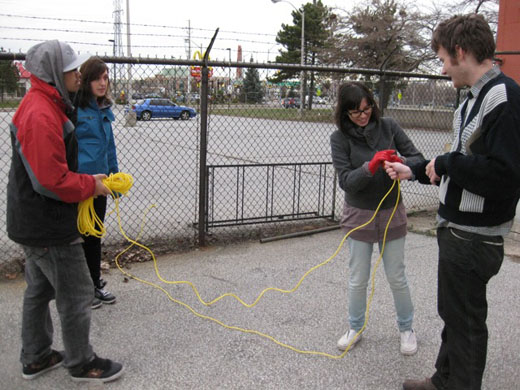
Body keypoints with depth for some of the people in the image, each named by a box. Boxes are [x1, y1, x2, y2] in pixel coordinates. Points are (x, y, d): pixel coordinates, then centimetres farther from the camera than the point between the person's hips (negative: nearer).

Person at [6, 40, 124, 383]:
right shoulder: (41, 115, -24)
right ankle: (82, 364, 21)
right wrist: (90, 186, -14)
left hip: (34, 223, 11)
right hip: (50, 228, -11)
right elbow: (51, 180, -28)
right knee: (77, 294, 3)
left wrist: (89, 180, 8)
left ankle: (36, 358, 36)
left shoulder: (44, 106, 10)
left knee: (40, 290, 21)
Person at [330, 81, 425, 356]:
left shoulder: (388, 127, -7)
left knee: (396, 277, 11)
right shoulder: (340, 138, -11)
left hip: (391, 213, 1)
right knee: (358, 279, 11)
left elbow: (417, 158, -7)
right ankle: (355, 328, 32)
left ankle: (406, 328, 32)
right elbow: (345, 181, -17)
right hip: (359, 216, -1)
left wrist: (401, 163, -29)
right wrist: (371, 166, -34)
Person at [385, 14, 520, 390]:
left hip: (475, 238, -10)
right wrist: (415, 171, 20)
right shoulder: (475, 98, 11)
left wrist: (446, 162, -18)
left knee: (465, 320, 6)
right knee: (452, 312, 23)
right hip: (457, 231, 10)